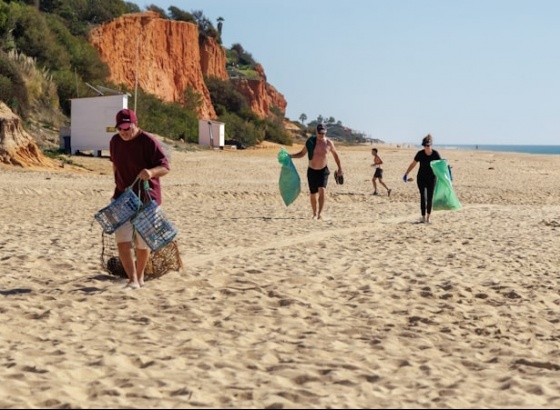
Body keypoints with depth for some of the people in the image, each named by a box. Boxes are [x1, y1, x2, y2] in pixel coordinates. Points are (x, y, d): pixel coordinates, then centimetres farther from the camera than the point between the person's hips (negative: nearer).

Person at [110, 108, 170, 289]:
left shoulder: (149, 142, -15)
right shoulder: (115, 142, 4)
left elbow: (165, 167, -18)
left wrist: (151, 172, -38)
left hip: (146, 198, -4)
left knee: (142, 242, 8)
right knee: (122, 240, -12)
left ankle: (140, 276, 30)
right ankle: (132, 279, -10)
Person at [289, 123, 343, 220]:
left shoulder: (329, 143, -3)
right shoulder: (310, 142, -5)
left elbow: (335, 154, 12)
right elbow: (302, 153, 4)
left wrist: (339, 168, 15)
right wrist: (291, 156, -12)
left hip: (323, 170, -1)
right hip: (312, 171, 1)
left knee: (322, 190, -21)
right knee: (313, 194, 6)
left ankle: (320, 213, -26)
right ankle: (315, 214, 23)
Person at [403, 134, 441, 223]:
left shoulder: (435, 154, -9)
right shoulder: (420, 154, -9)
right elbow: (413, 164, 2)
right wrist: (406, 174, 1)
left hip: (432, 178, 1)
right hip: (421, 178, -1)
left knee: (430, 198, 2)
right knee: (423, 196, -10)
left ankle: (428, 217, 14)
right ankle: (423, 217, -9)